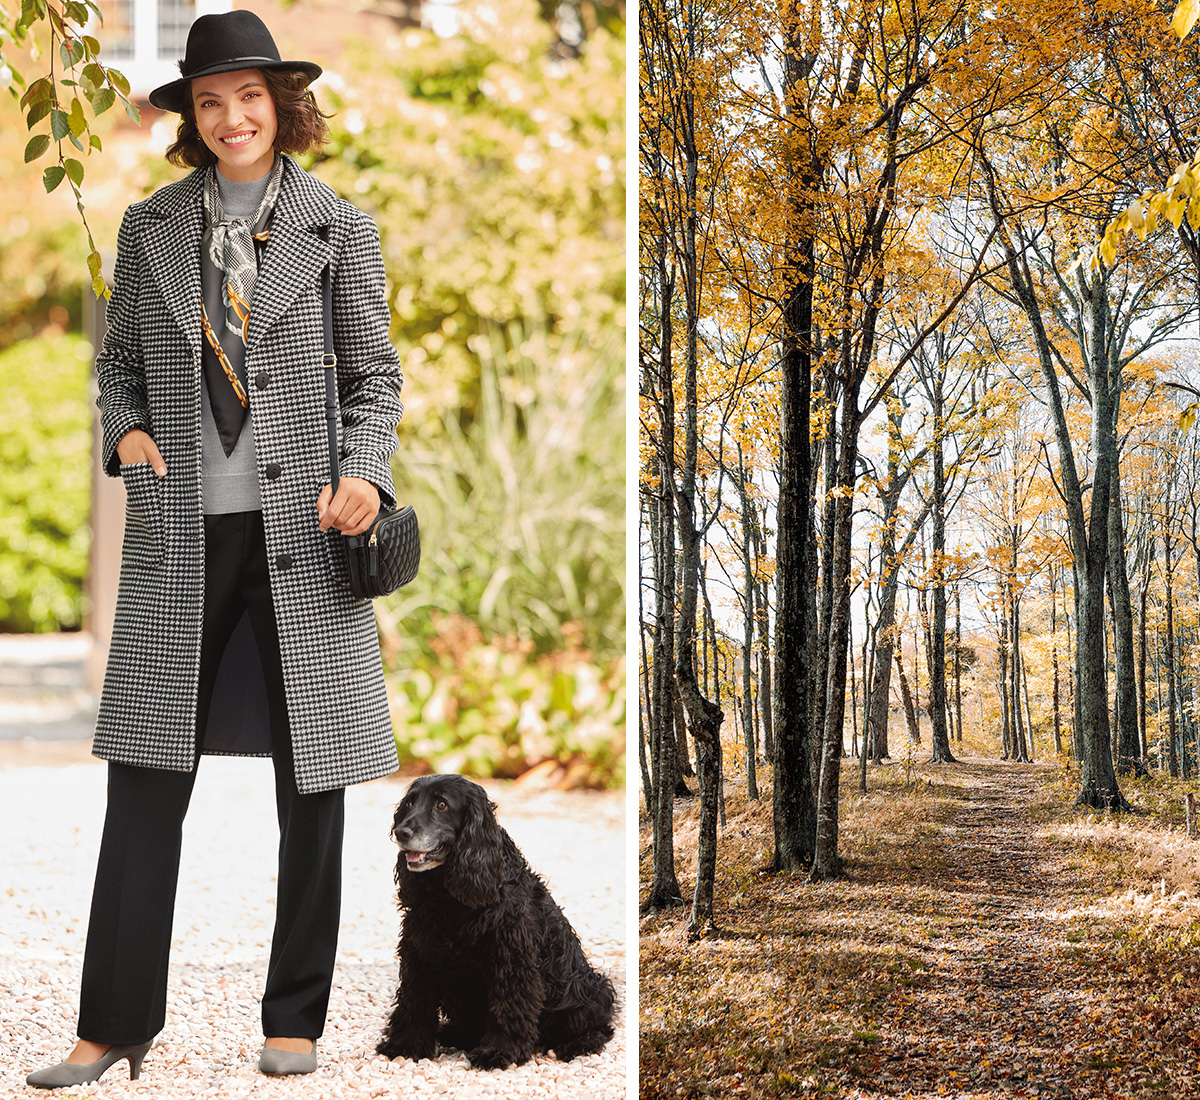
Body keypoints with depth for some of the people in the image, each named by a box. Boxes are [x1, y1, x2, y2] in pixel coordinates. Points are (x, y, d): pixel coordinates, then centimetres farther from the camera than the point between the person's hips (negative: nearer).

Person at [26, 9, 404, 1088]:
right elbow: (118, 355, 17)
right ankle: (117, 1025, 8)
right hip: (179, 531, 1)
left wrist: (367, 474, -10)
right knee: (146, 777, 0)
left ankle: (295, 1019, 17)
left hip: (299, 527, -1)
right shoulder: (151, 224, 9)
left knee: (311, 780, 4)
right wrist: (125, 430, -3)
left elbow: (373, 375, 6)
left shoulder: (339, 226, 4)